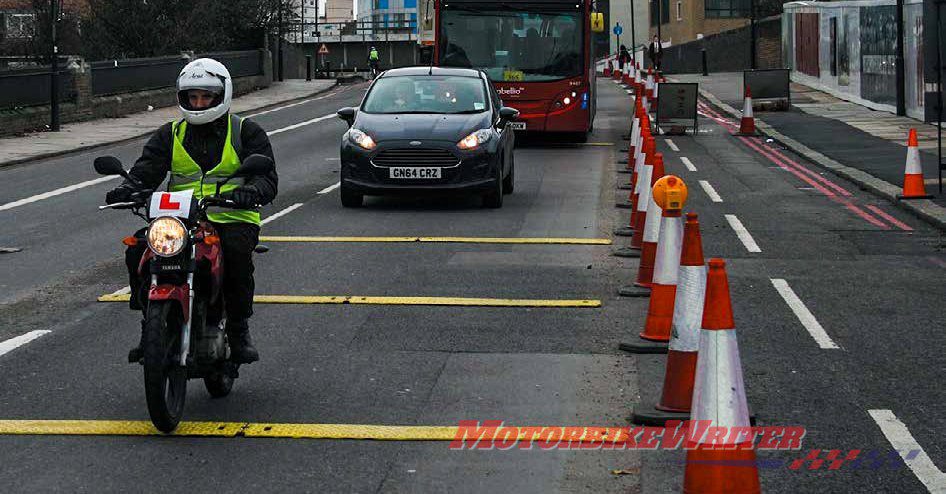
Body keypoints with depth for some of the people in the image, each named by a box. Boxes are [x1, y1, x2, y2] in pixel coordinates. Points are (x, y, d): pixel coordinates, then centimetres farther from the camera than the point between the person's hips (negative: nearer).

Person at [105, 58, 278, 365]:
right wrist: (129, 188, -21)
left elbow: (267, 179, -4)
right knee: (138, 251, -22)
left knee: (236, 252, -35)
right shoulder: (171, 135, 17)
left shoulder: (246, 132, 8)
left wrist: (248, 193, -29)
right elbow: (147, 170, 3)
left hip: (232, 219, -3)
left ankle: (238, 329, -16)